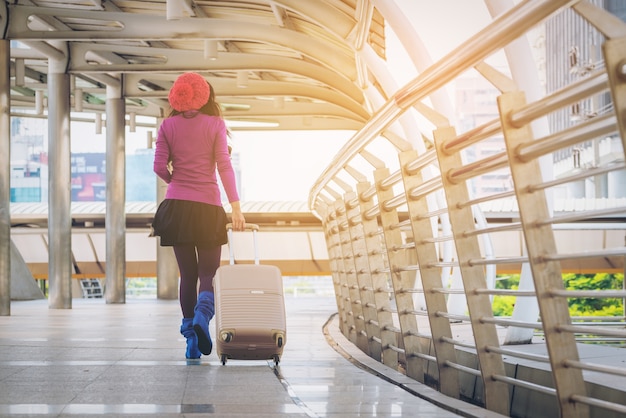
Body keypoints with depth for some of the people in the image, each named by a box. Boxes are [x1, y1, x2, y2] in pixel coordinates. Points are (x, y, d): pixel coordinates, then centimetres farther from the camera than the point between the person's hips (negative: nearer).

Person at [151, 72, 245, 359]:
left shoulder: (168, 125, 6)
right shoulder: (215, 124, 2)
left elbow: (160, 167, 1)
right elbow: (224, 166, -6)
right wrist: (235, 206, -9)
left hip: (176, 207, 2)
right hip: (208, 206, -2)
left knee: (187, 273, 9)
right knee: (208, 272, 3)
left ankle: (190, 336, 5)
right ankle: (202, 314, -26)